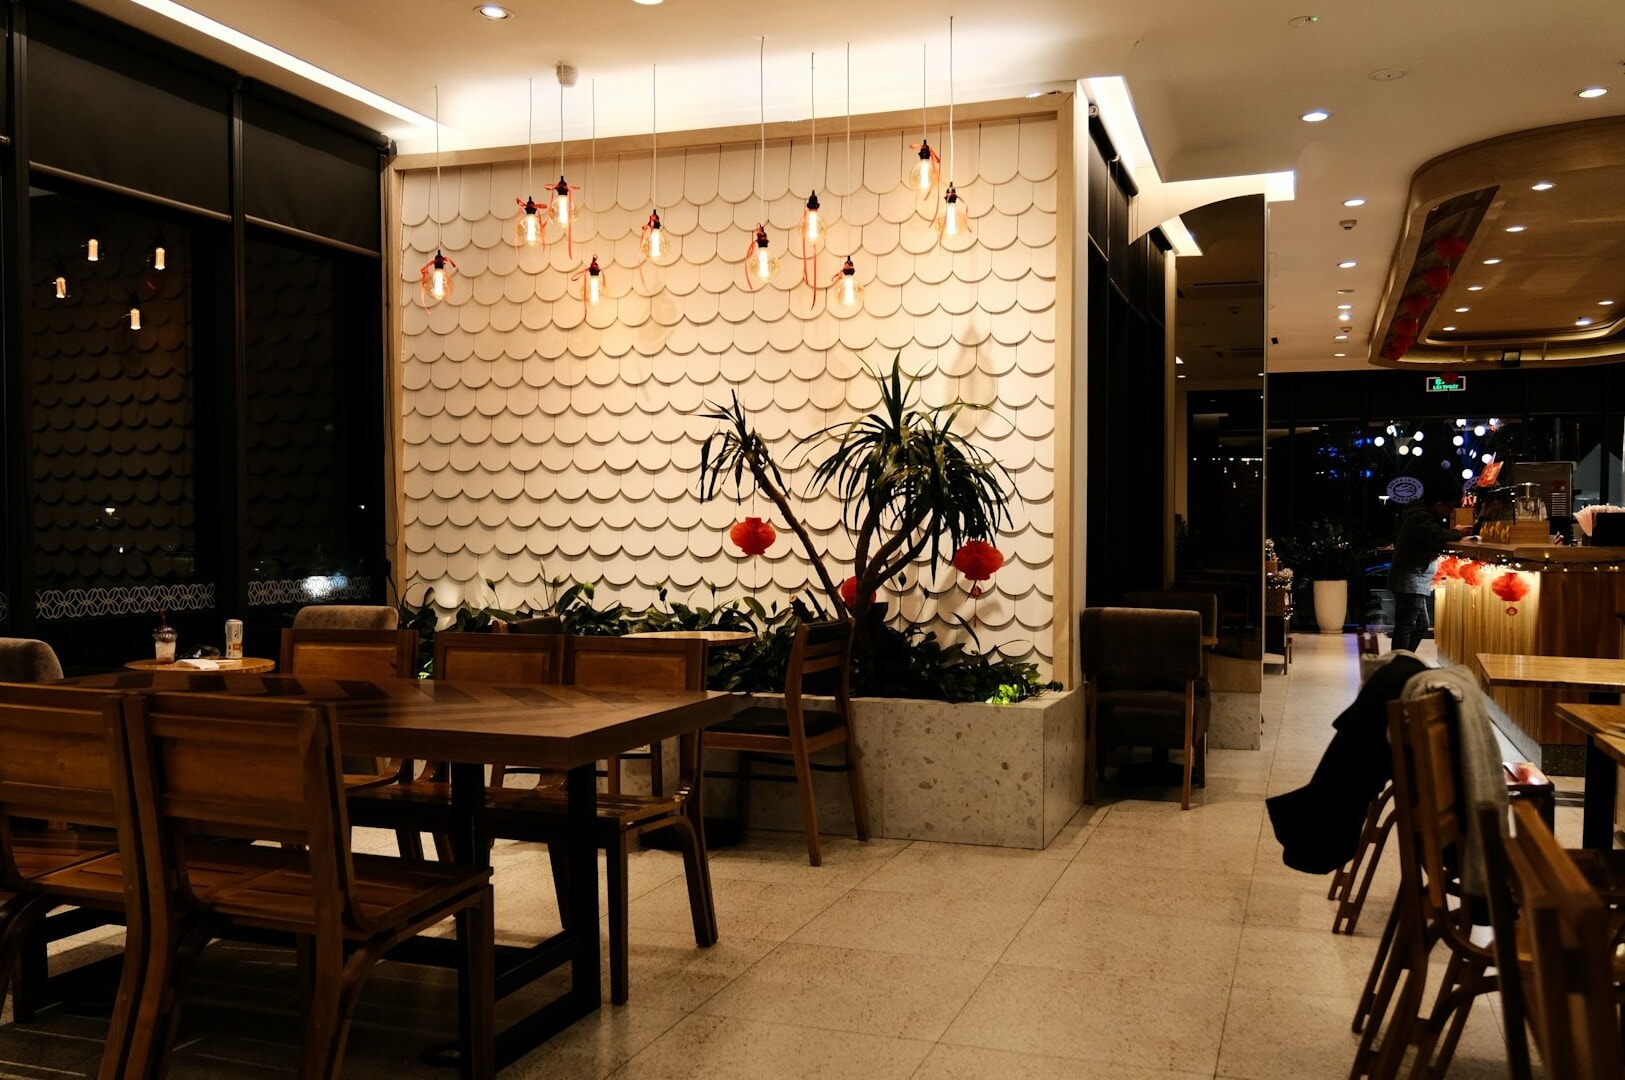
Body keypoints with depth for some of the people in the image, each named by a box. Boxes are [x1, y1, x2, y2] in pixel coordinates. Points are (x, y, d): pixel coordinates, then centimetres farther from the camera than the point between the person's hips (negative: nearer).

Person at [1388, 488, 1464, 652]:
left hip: (1414, 584, 11)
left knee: (1421, 626, 16)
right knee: (1405, 626, -11)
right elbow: (1438, 536, -31)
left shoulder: (1419, 515, 19)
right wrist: (1458, 533, -14)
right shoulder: (1420, 518, -15)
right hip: (1410, 583, -11)